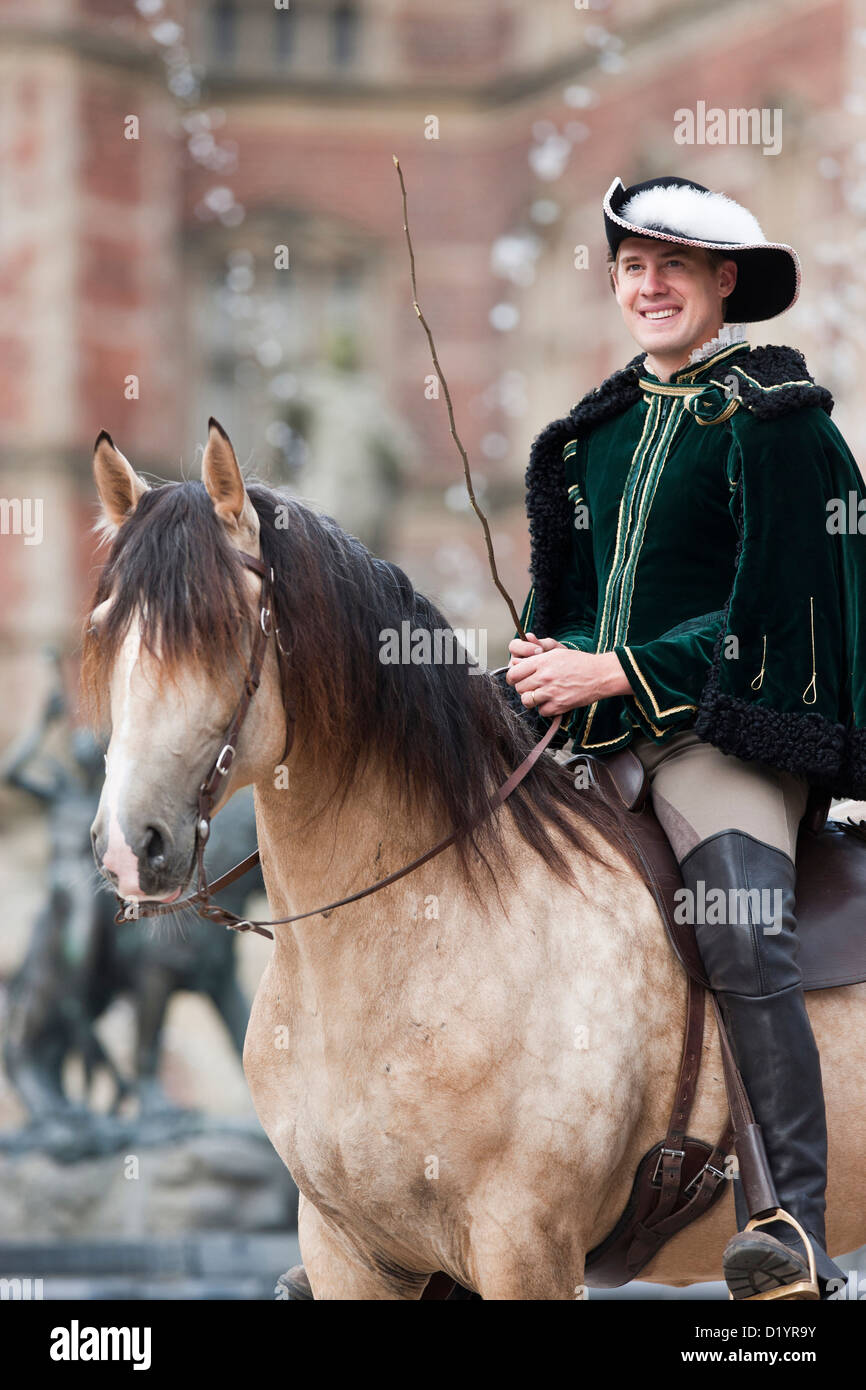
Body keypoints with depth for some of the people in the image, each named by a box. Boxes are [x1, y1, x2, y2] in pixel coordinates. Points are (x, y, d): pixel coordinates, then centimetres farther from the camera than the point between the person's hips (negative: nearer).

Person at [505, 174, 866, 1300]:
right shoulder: (604, 423, 19)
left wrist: (618, 673, -15)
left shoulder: (774, 417, -3)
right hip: (592, 717, 7)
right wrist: (551, 652, 1)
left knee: (744, 937, -28)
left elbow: (765, 607, -10)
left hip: (727, 725, -7)